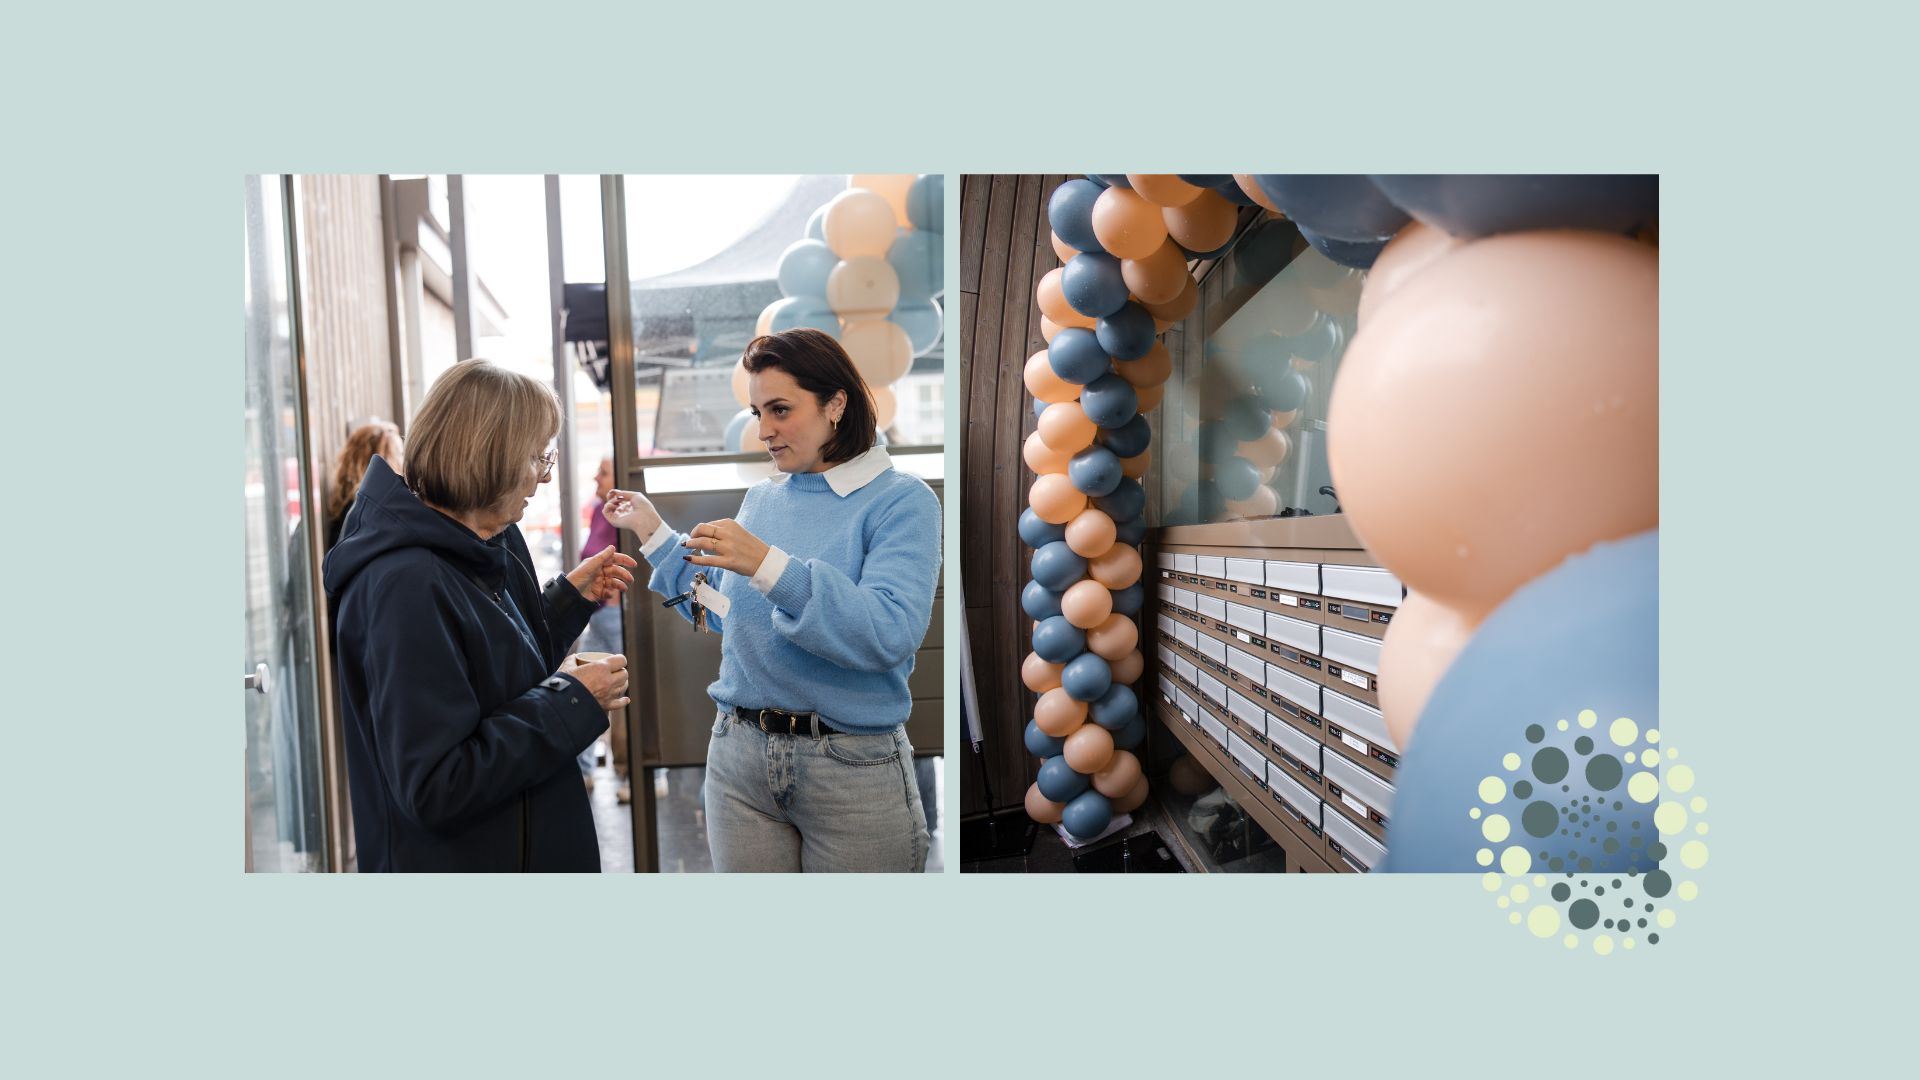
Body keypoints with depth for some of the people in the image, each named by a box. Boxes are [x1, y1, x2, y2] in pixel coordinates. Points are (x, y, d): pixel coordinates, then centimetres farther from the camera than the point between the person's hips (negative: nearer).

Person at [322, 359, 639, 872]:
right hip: (456, 857, -9)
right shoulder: (410, 585, -25)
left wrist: (570, 595, 3)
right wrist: (572, 700, -22)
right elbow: (433, 788, -28)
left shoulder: (484, 552, 3)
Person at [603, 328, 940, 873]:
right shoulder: (760, 498, 8)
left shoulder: (901, 500, -11)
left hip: (852, 765, -5)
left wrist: (769, 564, -31)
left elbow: (892, 634, -25)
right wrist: (656, 533, 12)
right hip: (740, 751, 5)